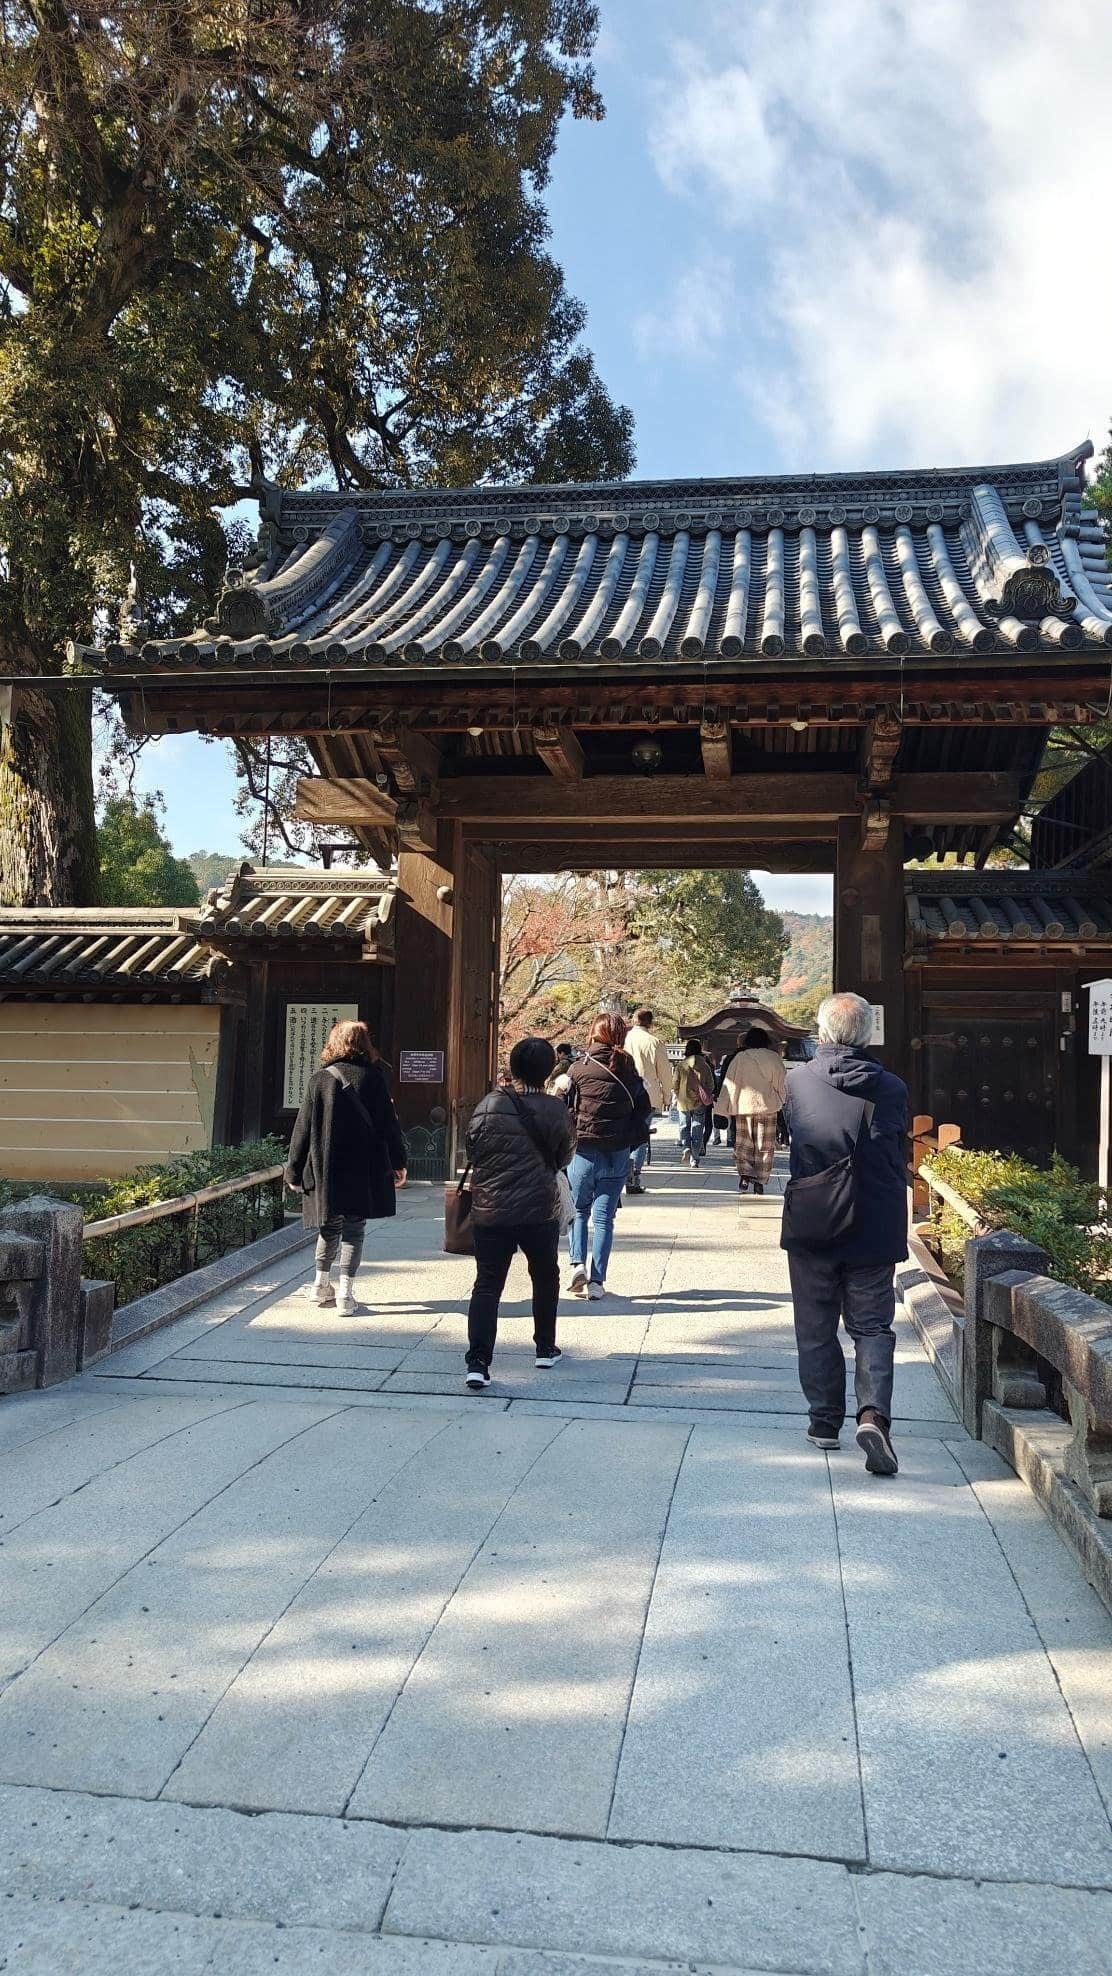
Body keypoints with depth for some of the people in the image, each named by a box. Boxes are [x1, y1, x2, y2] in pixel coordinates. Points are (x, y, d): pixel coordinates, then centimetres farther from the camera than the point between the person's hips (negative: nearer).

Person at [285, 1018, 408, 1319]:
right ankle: (346, 1293, 2)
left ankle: (322, 1283, 27)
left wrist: (294, 1171, 6)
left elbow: (303, 1128, -1)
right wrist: (398, 1162, 9)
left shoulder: (320, 1079, -2)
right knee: (354, 1228, 5)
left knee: (330, 1227, 17)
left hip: (326, 1170, 1)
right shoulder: (373, 1078, -3)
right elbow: (388, 1124, -1)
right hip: (365, 1170, -1)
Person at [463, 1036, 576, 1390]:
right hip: (540, 1211, 0)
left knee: (487, 1285, 3)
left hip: (489, 1211, 0)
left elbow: (471, 1151, 5)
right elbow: (564, 1157, 5)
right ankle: (545, 1348, 33)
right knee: (545, 1277, 22)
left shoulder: (489, 1105, -5)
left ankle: (478, 1363, -9)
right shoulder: (556, 1111, -7)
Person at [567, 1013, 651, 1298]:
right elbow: (644, 1111, 5)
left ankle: (578, 1263, -4)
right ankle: (597, 1281, 3)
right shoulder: (629, 1071, 2)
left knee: (578, 1210, 16)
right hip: (618, 1155, 2)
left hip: (583, 1151, -2)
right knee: (604, 1217, 7)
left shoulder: (579, 1069, -6)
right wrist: (628, 1141, 12)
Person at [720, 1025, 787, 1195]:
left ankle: (745, 1174, -10)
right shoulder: (774, 1058, -1)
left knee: (743, 1143, 8)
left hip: (743, 1106, 0)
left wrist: (726, 1107, 7)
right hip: (768, 1106, 0)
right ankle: (759, 1182, 4)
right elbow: (781, 1084, 5)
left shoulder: (739, 1058, -2)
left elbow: (730, 1084, 1)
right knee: (765, 1145, 6)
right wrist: (781, 1104, 19)